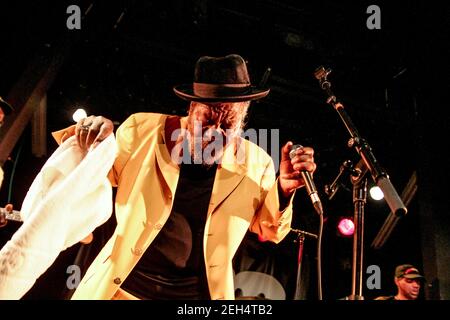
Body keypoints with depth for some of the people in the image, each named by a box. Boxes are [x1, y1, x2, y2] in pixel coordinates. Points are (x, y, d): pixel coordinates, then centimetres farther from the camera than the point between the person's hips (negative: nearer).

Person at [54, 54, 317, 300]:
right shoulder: (145, 130, -4)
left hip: (198, 293, 0)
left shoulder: (255, 164, -2)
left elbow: (269, 231, 10)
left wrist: (284, 189, -9)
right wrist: (93, 136, -10)